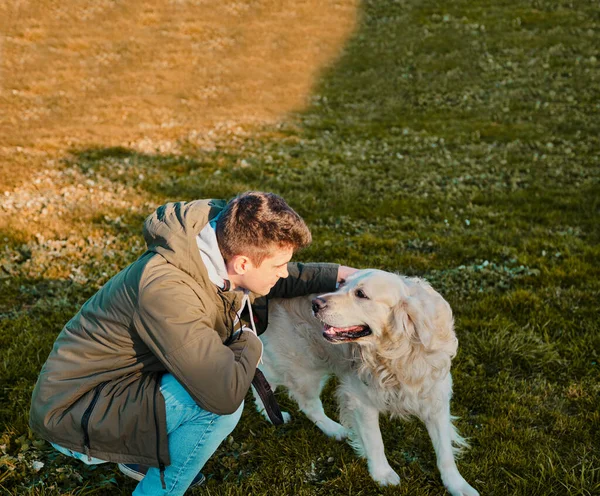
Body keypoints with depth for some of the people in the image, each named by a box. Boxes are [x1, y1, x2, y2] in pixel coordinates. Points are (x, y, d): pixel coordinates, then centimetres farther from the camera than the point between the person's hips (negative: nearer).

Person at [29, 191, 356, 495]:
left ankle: (143, 456, 18)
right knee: (219, 404, -27)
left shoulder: (220, 253, -9)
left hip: (130, 379, 9)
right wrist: (249, 342, -19)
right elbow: (226, 393, -39)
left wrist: (334, 275, 0)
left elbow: (280, 281, 13)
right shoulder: (166, 290, -35)